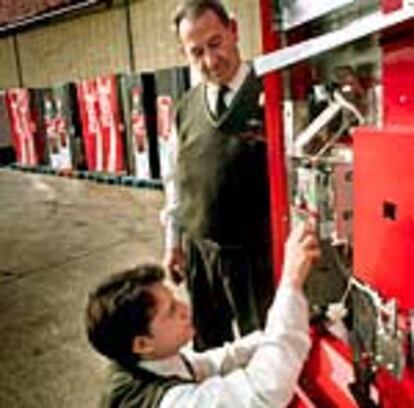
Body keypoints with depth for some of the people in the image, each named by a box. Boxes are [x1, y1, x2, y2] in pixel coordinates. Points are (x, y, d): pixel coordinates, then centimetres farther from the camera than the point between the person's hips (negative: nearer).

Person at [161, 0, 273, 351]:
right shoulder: (185, 108, 5)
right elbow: (175, 179, 12)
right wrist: (173, 242, 13)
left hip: (256, 252, -4)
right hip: (198, 249, 5)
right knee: (207, 344, 22)